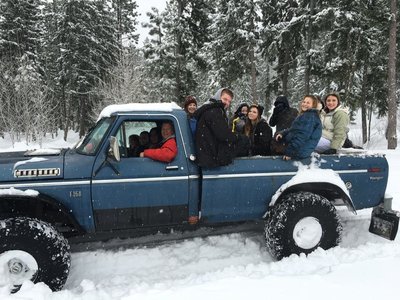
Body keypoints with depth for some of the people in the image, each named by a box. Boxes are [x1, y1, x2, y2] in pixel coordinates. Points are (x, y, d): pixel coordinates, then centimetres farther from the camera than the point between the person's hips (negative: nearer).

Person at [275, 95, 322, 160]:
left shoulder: (310, 117, -14)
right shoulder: (304, 115, 19)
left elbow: (302, 136, -22)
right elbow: (293, 129, 21)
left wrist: (289, 152, -23)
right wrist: (282, 133, 1)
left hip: (299, 152, -10)